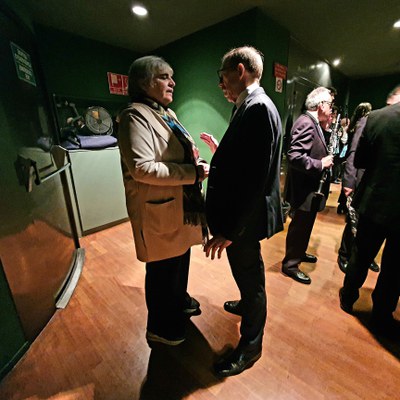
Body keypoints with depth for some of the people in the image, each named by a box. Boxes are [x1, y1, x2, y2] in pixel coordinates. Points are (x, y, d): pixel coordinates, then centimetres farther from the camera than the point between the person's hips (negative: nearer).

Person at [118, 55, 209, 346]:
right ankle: (160, 328, 36)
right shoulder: (136, 116, -14)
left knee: (180, 260, 24)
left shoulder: (167, 113, 15)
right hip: (160, 210, -9)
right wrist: (193, 173, -22)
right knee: (163, 270, 9)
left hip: (181, 206, 9)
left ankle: (180, 302, 52)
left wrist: (197, 165, 5)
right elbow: (142, 168, -26)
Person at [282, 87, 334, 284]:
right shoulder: (305, 122, -20)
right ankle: (290, 264, 19)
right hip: (305, 187, -10)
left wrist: (324, 126, 8)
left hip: (311, 186, 10)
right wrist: (320, 164, -21)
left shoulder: (313, 123, 11)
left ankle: (299, 253, 41)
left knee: (305, 225, 22)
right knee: (300, 226, 2)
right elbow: (294, 156, -30)